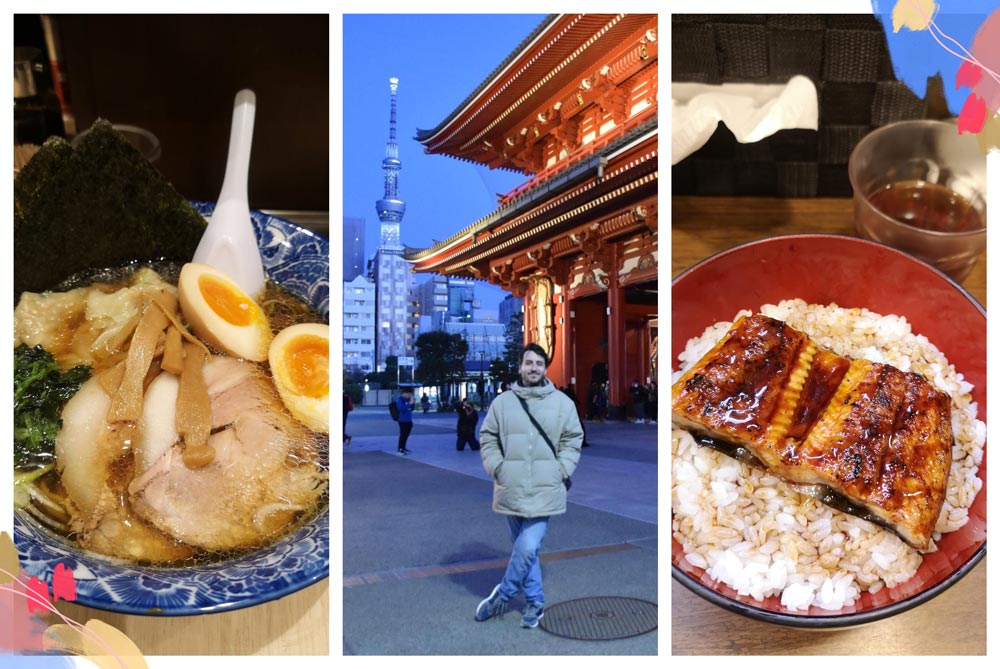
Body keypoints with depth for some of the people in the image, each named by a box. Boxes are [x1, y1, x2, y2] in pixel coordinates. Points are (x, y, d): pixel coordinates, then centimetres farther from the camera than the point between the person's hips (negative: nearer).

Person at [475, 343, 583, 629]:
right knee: (524, 547, 11)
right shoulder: (502, 402, 4)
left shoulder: (562, 402, 2)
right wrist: (496, 467, -3)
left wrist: (562, 471, -4)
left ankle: (502, 595, 12)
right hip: (512, 489, 2)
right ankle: (535, 602, 27)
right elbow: (487, 438, 9)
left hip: (545, 490, -2)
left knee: (528, 548, -10)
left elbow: (572, 439, 7)